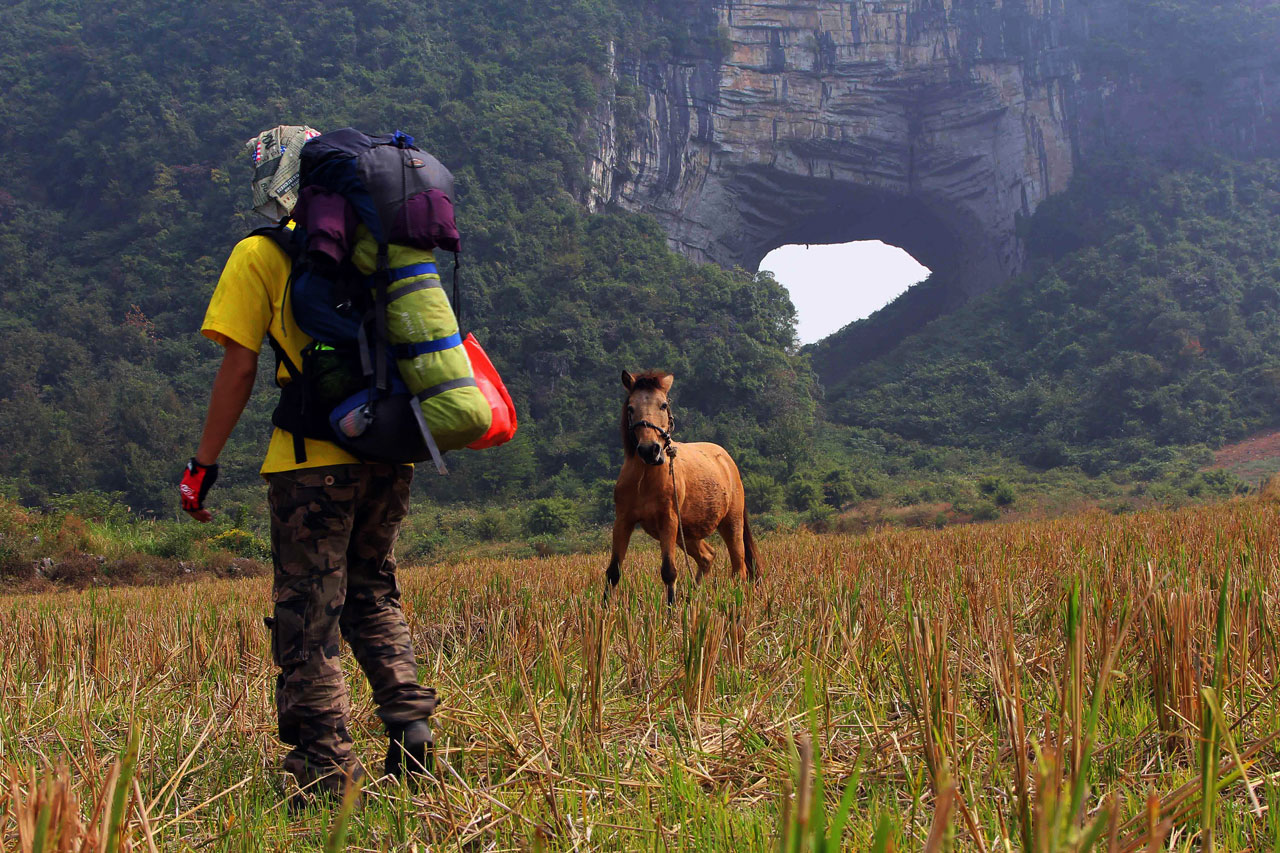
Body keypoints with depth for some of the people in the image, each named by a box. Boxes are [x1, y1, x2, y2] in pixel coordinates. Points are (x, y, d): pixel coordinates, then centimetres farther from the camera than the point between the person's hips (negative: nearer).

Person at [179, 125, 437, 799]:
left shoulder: (261, 255, -1)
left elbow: (239, 369, -5)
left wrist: (202, 465, 1)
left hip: (315, 457, -5)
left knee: (309, 613, 2)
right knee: (372, 593, 20)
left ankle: (325, 764, 0)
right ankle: (409, 721, 7)